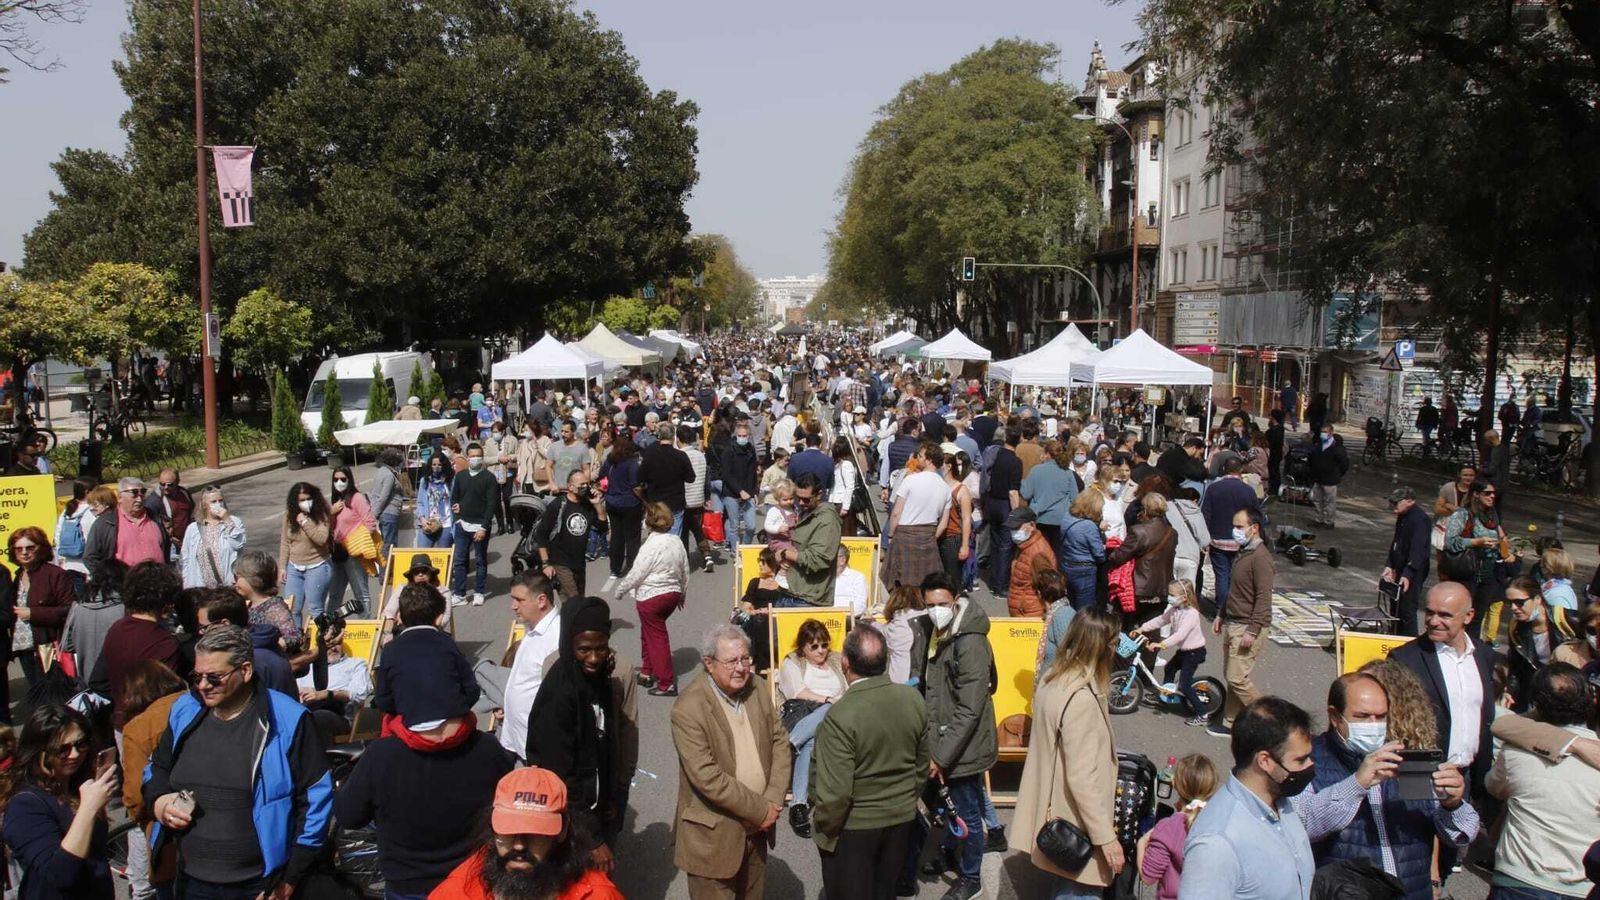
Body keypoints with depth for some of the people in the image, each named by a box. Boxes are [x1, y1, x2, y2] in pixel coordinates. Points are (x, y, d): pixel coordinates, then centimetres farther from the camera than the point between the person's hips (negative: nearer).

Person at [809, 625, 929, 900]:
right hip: (902, 819, 6)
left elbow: (835, 791, -25)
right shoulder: (914, 699, -8)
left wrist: (824, 827, -7)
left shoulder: (841, 716, -28)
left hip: (853, 827, -6)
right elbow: (921, 765, 5)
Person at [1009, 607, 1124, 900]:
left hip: (1054, 809, 9)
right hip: (1076, 826, -9)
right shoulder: (1081, 699, -27)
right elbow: (1082, 778, -26)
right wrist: (1106, 835, -20)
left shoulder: (1052, 679, 1)